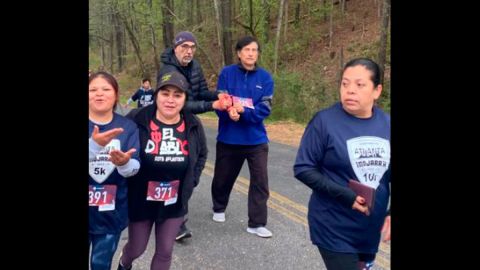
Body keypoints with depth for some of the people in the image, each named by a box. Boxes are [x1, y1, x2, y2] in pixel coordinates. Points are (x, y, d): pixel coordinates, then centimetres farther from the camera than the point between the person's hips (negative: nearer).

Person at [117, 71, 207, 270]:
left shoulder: (193, 125, -6)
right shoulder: (137, 121, -18)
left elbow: (202, 155, 11)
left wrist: (191, 181, 4)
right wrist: (128, 185, -9)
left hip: (175, 202, 2)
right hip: (141, 200, -2)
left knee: (165, 251, 10)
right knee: (136, 248, 16)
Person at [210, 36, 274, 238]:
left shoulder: (265, 77, -3)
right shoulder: (227, 73, -4)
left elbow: (265, 108, -11)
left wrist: (243, 111, -25)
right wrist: (230, 112, -29)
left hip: (256, 139, 0)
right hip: (228, 138, 0)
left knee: (260, 181, -3)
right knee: (223, 178, 16)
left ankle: (257, 223, 10)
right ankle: (219, 209, 43)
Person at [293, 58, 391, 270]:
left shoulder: (386, 124, -1)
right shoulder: (324, 121, -15)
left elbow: (388, 175, 7)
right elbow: (303, 169, -14)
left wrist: (390, 212, -6)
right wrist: (344, 195, -22)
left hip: (372, 229, 5)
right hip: (334, 230, -5)